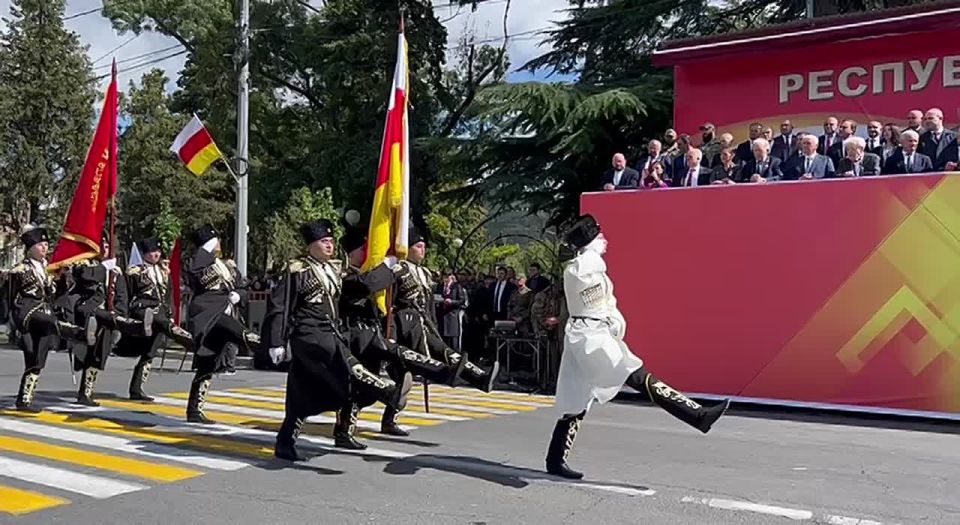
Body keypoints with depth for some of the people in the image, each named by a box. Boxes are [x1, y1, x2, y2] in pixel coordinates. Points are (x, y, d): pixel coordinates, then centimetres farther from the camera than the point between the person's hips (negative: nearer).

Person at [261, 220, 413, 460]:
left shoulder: (334, 269, 15)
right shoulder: (296, 270, -6)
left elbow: (357, 289, 20)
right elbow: (278, 307, -7)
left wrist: (385, 267, 17)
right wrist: (276, 343, -11)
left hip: (331, 335, 8)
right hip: (308, 335, -8)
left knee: (305, 395, 10)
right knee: (345, 363, -29)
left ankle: (285, 444, 18)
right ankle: (391, 393, -46)